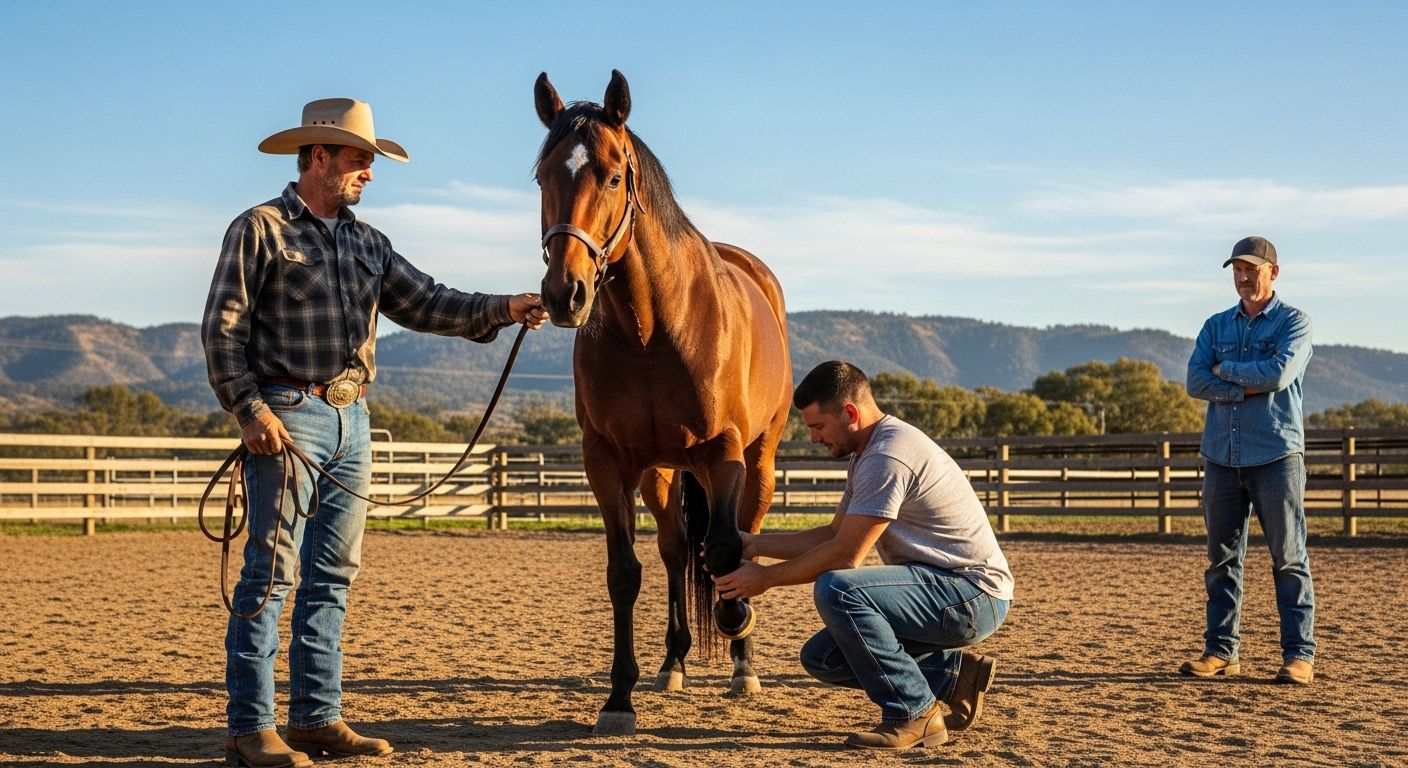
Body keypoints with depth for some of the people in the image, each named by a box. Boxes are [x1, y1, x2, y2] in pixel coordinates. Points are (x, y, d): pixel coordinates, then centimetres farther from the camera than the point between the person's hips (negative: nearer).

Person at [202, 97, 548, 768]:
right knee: (271, 570, -7)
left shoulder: (368, 242, 16)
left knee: (332, 575, 9)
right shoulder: (260, 229, -3)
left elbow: (424, 304, 8)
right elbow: (222, 328, -7)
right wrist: (250, 409, -16)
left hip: (352, 419, 7)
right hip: (288, 416, -7)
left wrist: (501, 310, -7)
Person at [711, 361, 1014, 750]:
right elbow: (833, 534, 18)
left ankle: (915, 714, -17)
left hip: (974, 594, -11)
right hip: (944, 589, 11)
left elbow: (845, 555, -21)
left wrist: (765, 577, -11)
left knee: (836, 589, -29)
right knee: (821, 657, 6)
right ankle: (954, 672, 10)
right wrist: (756, 544, 10)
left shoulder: (887, 458, -21)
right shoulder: (867, 455, 12)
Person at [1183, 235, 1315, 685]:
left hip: (1276, 455, -4)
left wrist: (1226, 369, -3)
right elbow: (1195, 382, 1)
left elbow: (1280, 372, -16)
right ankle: (1221, 650, 12)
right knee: (1222, 559, 7)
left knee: (1289, 558, -4)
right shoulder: (1216, 326, 15)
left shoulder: (1293, 322, 2)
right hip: (1221, 457, 5)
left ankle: (1299, 653, -1)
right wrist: (1249, 387, -11)